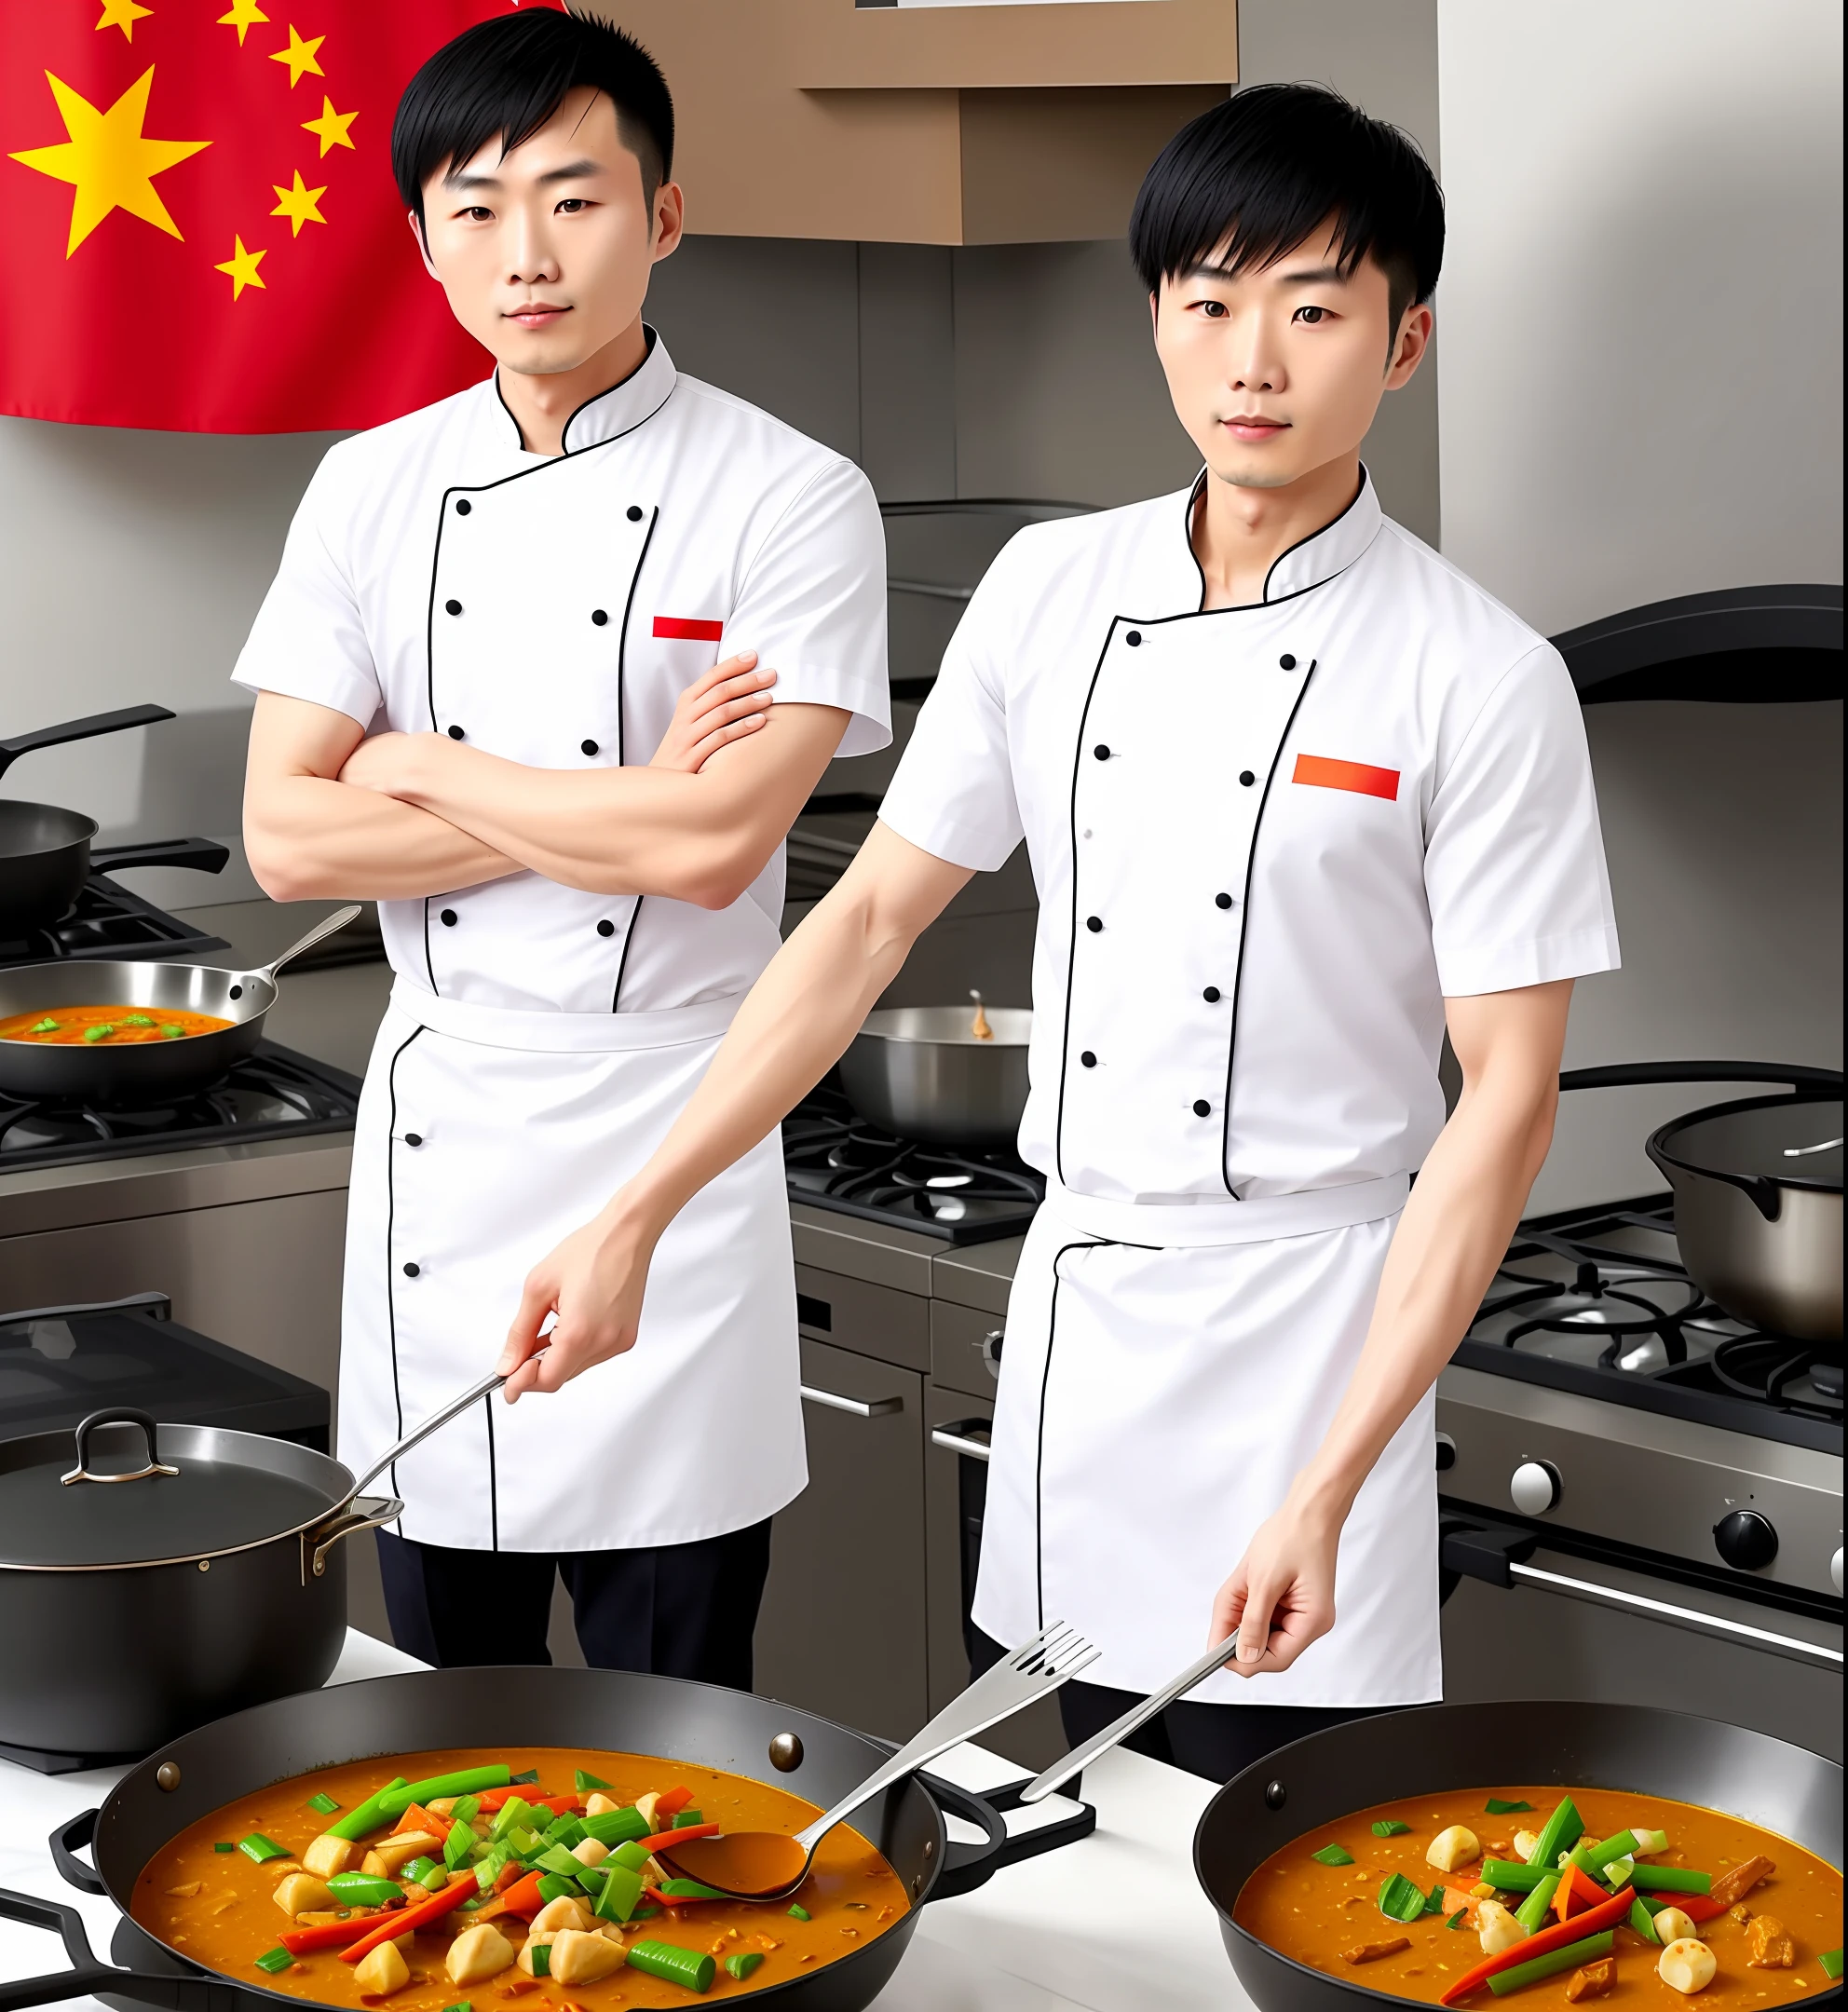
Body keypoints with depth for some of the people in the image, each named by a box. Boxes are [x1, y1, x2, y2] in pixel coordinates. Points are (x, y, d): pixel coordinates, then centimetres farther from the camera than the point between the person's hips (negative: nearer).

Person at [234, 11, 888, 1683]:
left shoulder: (791, 502, -8)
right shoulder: (372, 489, 4)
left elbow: (713, 847, -20)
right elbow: (287, 841, -3)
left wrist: (424, 773, -9)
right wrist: (617, 807, -11)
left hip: (665, 1131, -4)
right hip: (435, 1124, 4)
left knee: (667, 1704, 5)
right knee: (441, 1687, 15)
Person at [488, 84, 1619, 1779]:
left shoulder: (1483, 681, -11)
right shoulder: (1052, 591, 2)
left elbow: (1506, 1099, -11)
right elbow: (875, 913, 7)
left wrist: (1328, 1493, -18)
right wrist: (635, 1222, 1)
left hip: (1313, 1317, -4)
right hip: (1076, 1301, 4)